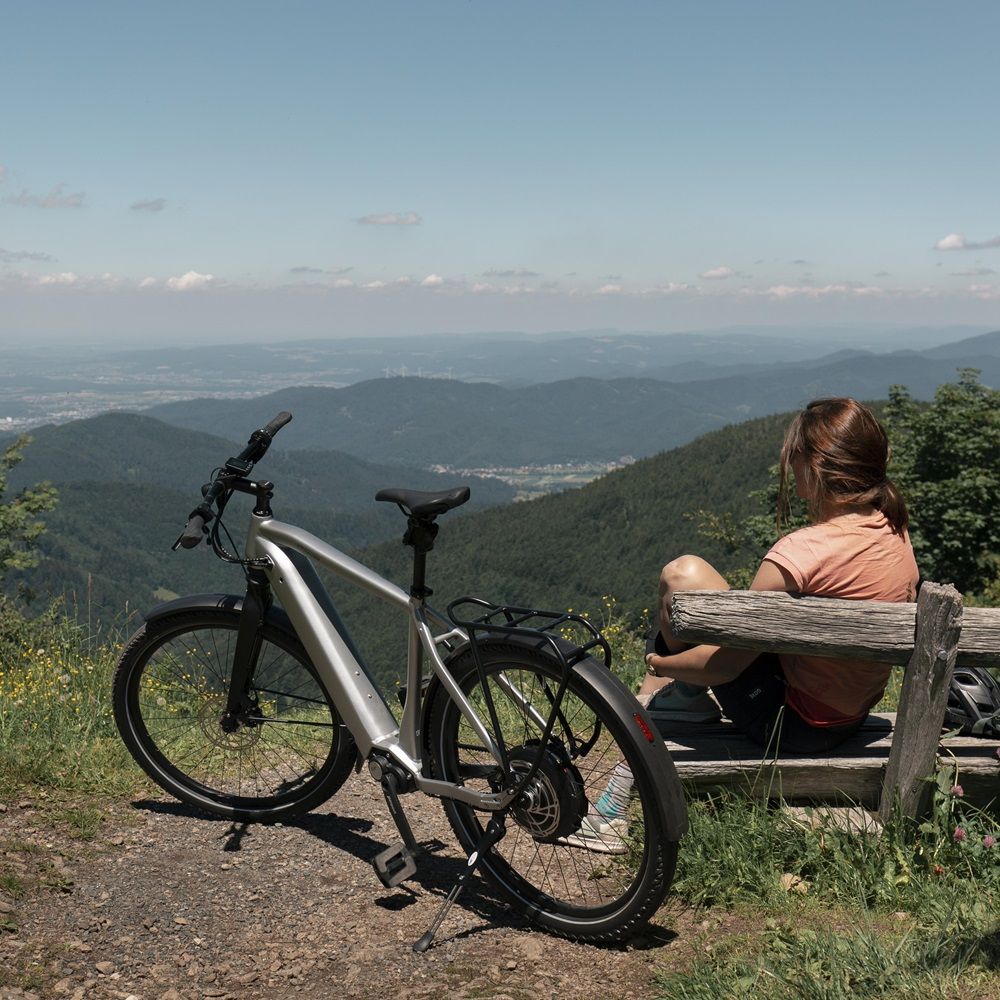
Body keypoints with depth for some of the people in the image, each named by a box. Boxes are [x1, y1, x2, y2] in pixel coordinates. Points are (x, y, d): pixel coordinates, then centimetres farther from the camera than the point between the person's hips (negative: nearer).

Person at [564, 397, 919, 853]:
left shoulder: (799, 553, -28)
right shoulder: (895, 532, -4)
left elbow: (726, 663, -21)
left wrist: (661, 664, -2)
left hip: (792, 722, -9)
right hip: (853, 715, 9)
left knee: (682, 575, -9)